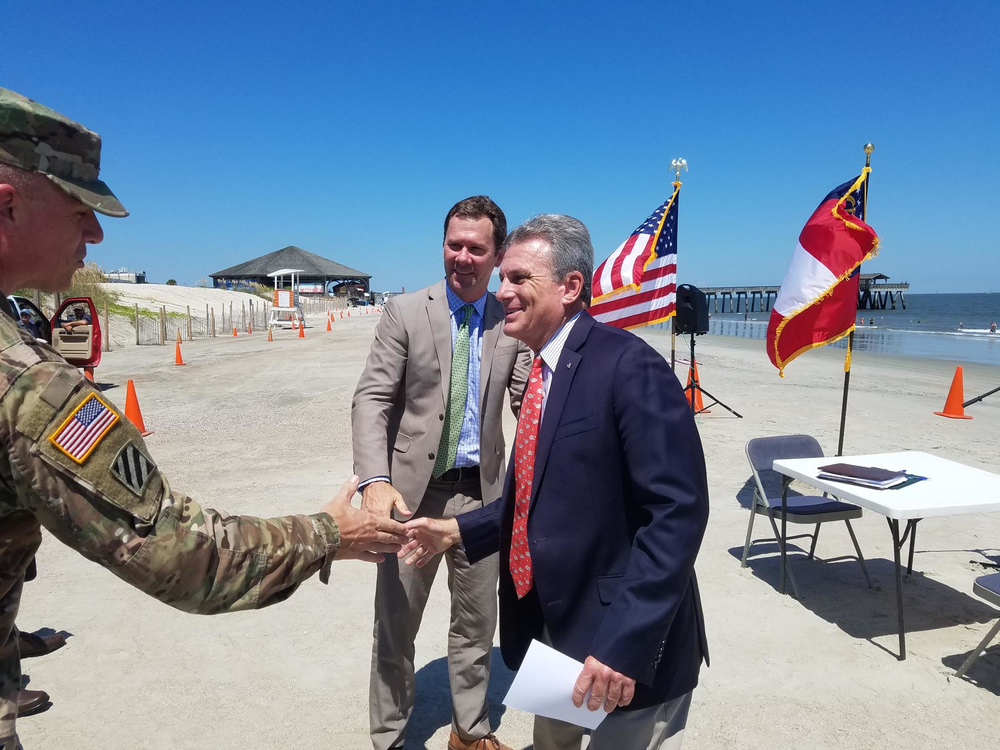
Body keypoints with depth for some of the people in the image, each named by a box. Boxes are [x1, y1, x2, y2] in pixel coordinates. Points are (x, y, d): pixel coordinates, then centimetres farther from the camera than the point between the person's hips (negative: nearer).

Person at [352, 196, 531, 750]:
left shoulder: (513, 322, 2)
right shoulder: (405, 312, -6)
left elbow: (529, 403, 1)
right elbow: (371, 399, -11)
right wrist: (374, 481, -24)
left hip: (480, 491, 3)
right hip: (412, 490, -2)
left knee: (477, 621, 17)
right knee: (395, 622, 11)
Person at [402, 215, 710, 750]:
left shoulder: (628, 366, -20)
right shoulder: (544, 370, 7)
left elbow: (677, 512, -24)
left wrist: (624, 643, -26)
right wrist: (458, 530, 9)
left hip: (626, 645, -8)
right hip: (551, 630, 9)